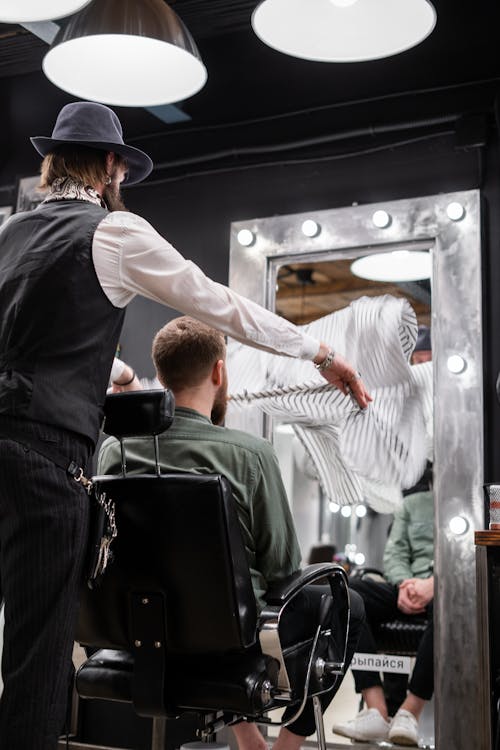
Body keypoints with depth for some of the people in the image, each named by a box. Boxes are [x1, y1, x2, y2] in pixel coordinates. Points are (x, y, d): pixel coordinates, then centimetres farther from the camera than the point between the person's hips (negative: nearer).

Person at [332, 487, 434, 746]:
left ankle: (410, 711, -32)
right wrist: (405, 584, -8)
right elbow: (394, 554, 15)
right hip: (411, 588, 4)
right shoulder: (412, 503, 24)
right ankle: (377, 712, -31)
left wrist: (434, 583, -19)